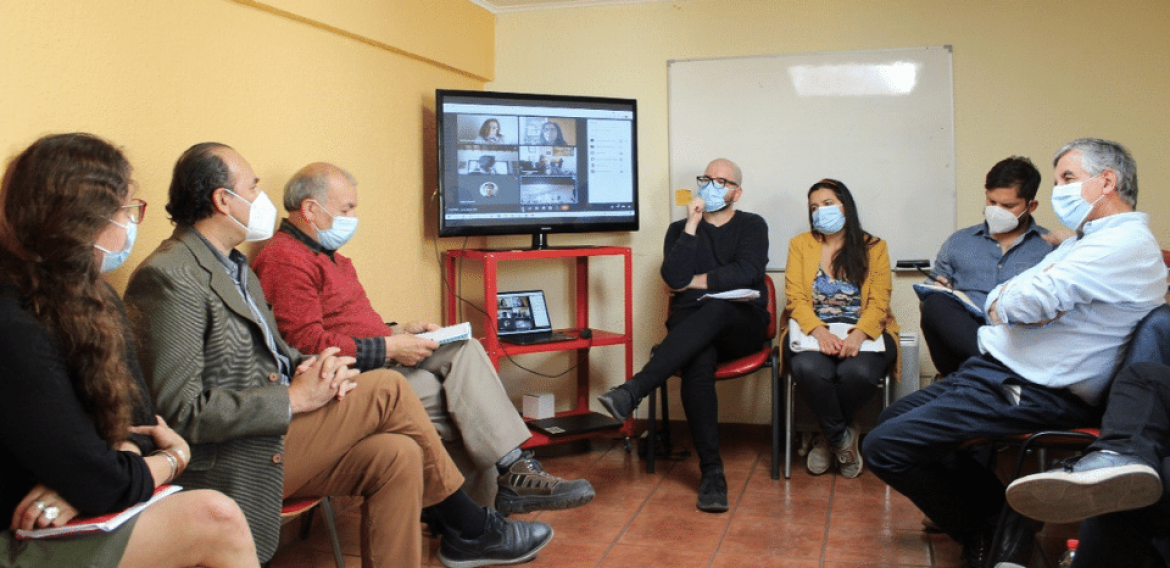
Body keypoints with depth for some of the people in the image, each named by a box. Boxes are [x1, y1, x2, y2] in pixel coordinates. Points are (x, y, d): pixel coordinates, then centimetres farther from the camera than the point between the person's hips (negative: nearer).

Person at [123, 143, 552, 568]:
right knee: (386, 388, -14)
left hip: (272, 430, 9)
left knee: (397, 455, -10)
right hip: (235, 466, -9)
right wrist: (293, 398, -20)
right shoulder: (170, 278, -17)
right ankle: (471, 528, 1)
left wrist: (312, 367, -2)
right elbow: (180, 410, -23)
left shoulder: (233, 265, 15)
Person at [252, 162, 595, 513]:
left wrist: (398, 331, 9)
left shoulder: (325, 255, 23)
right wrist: (389, 348, -19)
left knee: (463, 350, -12)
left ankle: (512, 470, -20)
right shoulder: (284, 262, -12)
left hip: (378, 363, 10)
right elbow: (308, 346, -22)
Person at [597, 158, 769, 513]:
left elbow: (747, 272, -7)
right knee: (697, 364, -36)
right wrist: (692, 225, -5)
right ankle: (711, 473, -35)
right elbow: (673, 278, -3)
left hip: (743, 324, -1)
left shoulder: (752, 226, 13)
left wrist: (696, 281, -3)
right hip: (692, 328, 1)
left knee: (714, 311, -38)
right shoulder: (680, 228, 17)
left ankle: (633, 391, -47)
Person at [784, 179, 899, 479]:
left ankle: (829, 439, -3)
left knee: (858, 372, -34)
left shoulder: (874, 247, 13)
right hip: (812, 332, 0)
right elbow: (795, 298, 2)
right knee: (809, 369, -35)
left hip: (864, 333, 0)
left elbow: (879, 302, 0)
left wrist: (859, 334, -21)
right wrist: (819, 332, -18)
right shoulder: (800, 244, 15)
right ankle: (843, 439, -9)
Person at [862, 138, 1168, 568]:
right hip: (999, 371, 11)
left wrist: (1006, 300, -2)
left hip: (1034, 393, -11)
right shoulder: (1087, 242, 19)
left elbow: (1023, 303, -25)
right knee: (895, 418, 15)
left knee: (884, 447, -16)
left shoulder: (1127, 244, -16)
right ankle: (1003, 511, 12)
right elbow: (997, 300, 14)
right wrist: (1008, 301, -9)